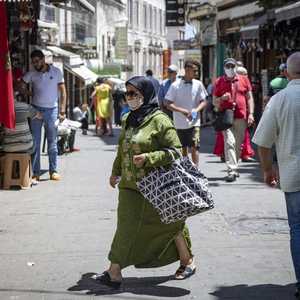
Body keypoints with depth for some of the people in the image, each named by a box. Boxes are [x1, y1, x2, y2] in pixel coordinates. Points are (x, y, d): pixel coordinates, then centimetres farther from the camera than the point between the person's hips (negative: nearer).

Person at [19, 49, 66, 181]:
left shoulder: (56, 72, -1)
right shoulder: (31, 74, 1)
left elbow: (63, 92, -1)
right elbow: (21, 86, 11)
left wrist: (62, 111, -7)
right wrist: (30, 94, -1)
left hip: (52, 110, -1)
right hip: (36, 109, 1)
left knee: (52, 142, 5)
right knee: (35, 142, 0)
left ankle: (53, 171, 12)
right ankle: (35, 173, 5)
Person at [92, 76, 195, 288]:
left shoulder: (159, 120, -14)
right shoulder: (128, 120, 9)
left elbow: (175, 151, -16)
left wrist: (147, 158, -24)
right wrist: (116, 172, 23)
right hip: (130, 184, 6)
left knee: (170, 224, 9)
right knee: (126, 226, 1)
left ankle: (187, 261, 30)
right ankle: (114, 273, 1)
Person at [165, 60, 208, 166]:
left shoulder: (198, 84, 1)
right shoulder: (175, 85, -4)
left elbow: (204, 102, 5)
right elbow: (169, 104, -4)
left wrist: (196, 110, -15)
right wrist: (182, 111, -19)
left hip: (194, 122, 0)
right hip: (180, 123, 0)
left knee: (194, 147, -10)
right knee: (183, 149, 11)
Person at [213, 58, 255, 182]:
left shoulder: (244, 80, 10)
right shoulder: (219, 82, 6)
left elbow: (249, 98, 11)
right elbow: (214, 102, 10)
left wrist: (251, 114, 2)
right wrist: (222, 98, -11)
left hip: (241, 117, 2)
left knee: (238, 144, 8)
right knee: (229, 142, -14)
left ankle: (234, 167, 22)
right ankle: (231, 171, -18)